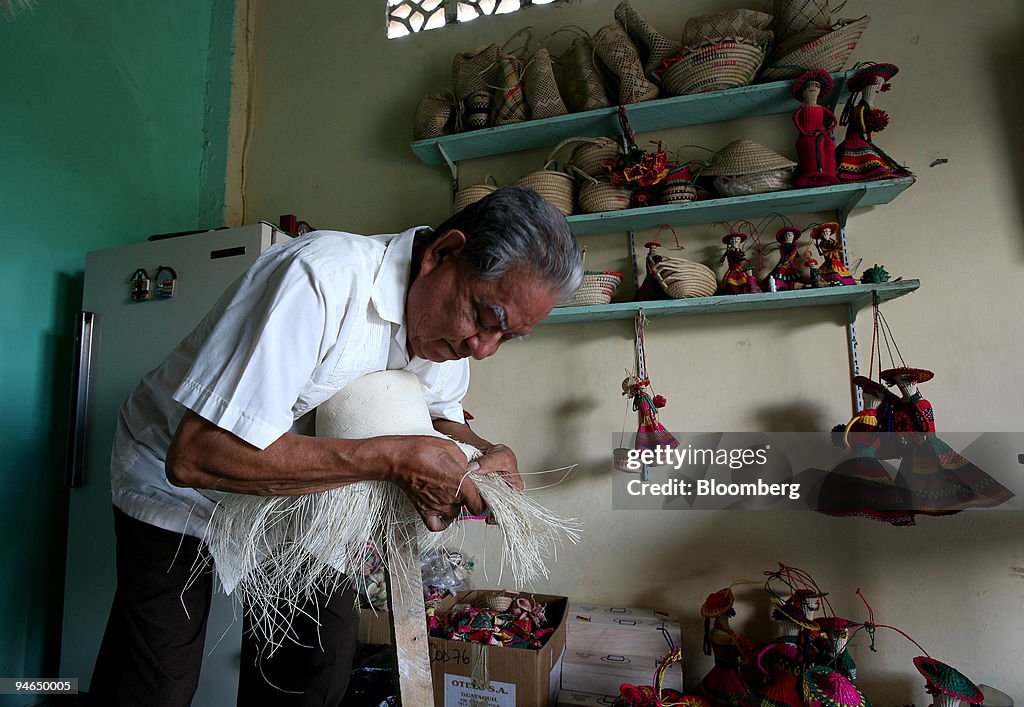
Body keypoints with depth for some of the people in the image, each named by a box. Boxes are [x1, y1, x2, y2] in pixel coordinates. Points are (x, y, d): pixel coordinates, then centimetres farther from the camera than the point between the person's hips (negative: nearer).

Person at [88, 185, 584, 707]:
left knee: (326, 640, 3)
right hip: (176, 482, -5)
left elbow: (441, 415, 1)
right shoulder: (320, 278, -36)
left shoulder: (448, 314, -12)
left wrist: (489, 453, -21)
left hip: (286, 490, 5)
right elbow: (195, 456, -39)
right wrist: (392, 458, -40)